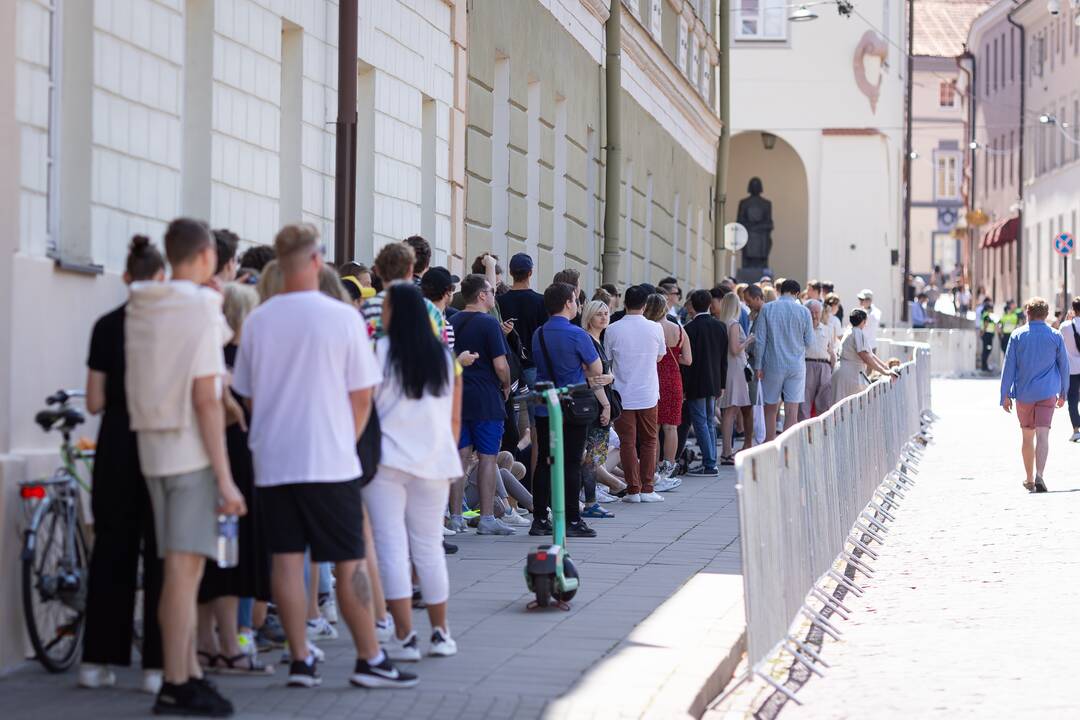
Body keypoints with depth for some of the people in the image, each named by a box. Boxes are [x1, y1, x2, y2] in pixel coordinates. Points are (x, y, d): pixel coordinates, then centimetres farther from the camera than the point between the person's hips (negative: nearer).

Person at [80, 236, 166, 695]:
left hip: (116, 448, 2)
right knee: (161, 554, 3)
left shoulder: (107, 325, 0)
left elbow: (95, 402, 0)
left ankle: (96, 661, 12)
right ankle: (156, 666, 1)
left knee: (110, 552, 10)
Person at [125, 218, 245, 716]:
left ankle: (190, 673, 18)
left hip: (153, 450, 8)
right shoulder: (201, 310, -12)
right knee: (185, 568, -6)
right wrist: (225, 479, -16)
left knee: (179, 568, 13)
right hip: (192, 453, -8)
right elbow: (205, 399, -16)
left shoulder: (138, 310, 9)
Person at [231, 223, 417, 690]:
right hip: (330, 461, -3)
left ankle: (300, 660, 7)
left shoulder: (257, 321, 2)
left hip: (273, 460, 3)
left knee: (286, 559, 5)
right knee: (349, 563, 3)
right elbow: (361, 394, -3)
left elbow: (247, 396, 11)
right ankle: (369, 660, 7)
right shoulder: (342, 317, -8)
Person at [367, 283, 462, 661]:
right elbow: (455, 419, 11)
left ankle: (404, 637, -8)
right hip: (434, 464, 4)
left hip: (387, 460, -4)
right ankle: (440, 633, 19)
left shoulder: (379, 351, -5)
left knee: (392, 546, -3)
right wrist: (448, 457, 21)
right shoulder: (445, 357, 8)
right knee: (429, 547, 14)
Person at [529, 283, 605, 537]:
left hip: (543, 408, 5)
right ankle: (572, 521, 2)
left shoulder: (538, 334, 6)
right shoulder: (576, 335, -13)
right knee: (571, 464, -1)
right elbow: (597, 370, -3)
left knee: (545, 462, 8)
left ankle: (540, 519, 9)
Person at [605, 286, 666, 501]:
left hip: (622, 394, -1)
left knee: (627, 442, 3)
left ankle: (633, 489, 1)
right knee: (648, 442, 10)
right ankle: (647, 489, 7)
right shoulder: (655, 328, -5)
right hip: (648, 394, 1)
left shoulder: (613, 330, -7)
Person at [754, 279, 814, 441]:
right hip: (796, 366, 0)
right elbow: (809, 342, 1)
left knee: (770, 409, 13)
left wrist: (758, 366, 1)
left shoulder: (767, 309, -4)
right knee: (792, 412, 0)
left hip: (773, 365, 0)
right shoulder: (803, 311, -3)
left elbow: (760, 340, -4)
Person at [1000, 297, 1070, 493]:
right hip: (1047, 393, -1)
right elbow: (1064, 366, 7)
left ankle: (1029, 479, 23)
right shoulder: (1056, 336, 2)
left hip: (1024, 394, 1)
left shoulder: (1017, 336, 0)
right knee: (1043, 435, -9)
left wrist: (1005, 395, 2)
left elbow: (1009, 366, -1)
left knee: (1027, 436, 14)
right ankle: (1039, 475, -28)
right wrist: (1063, 393, 18)